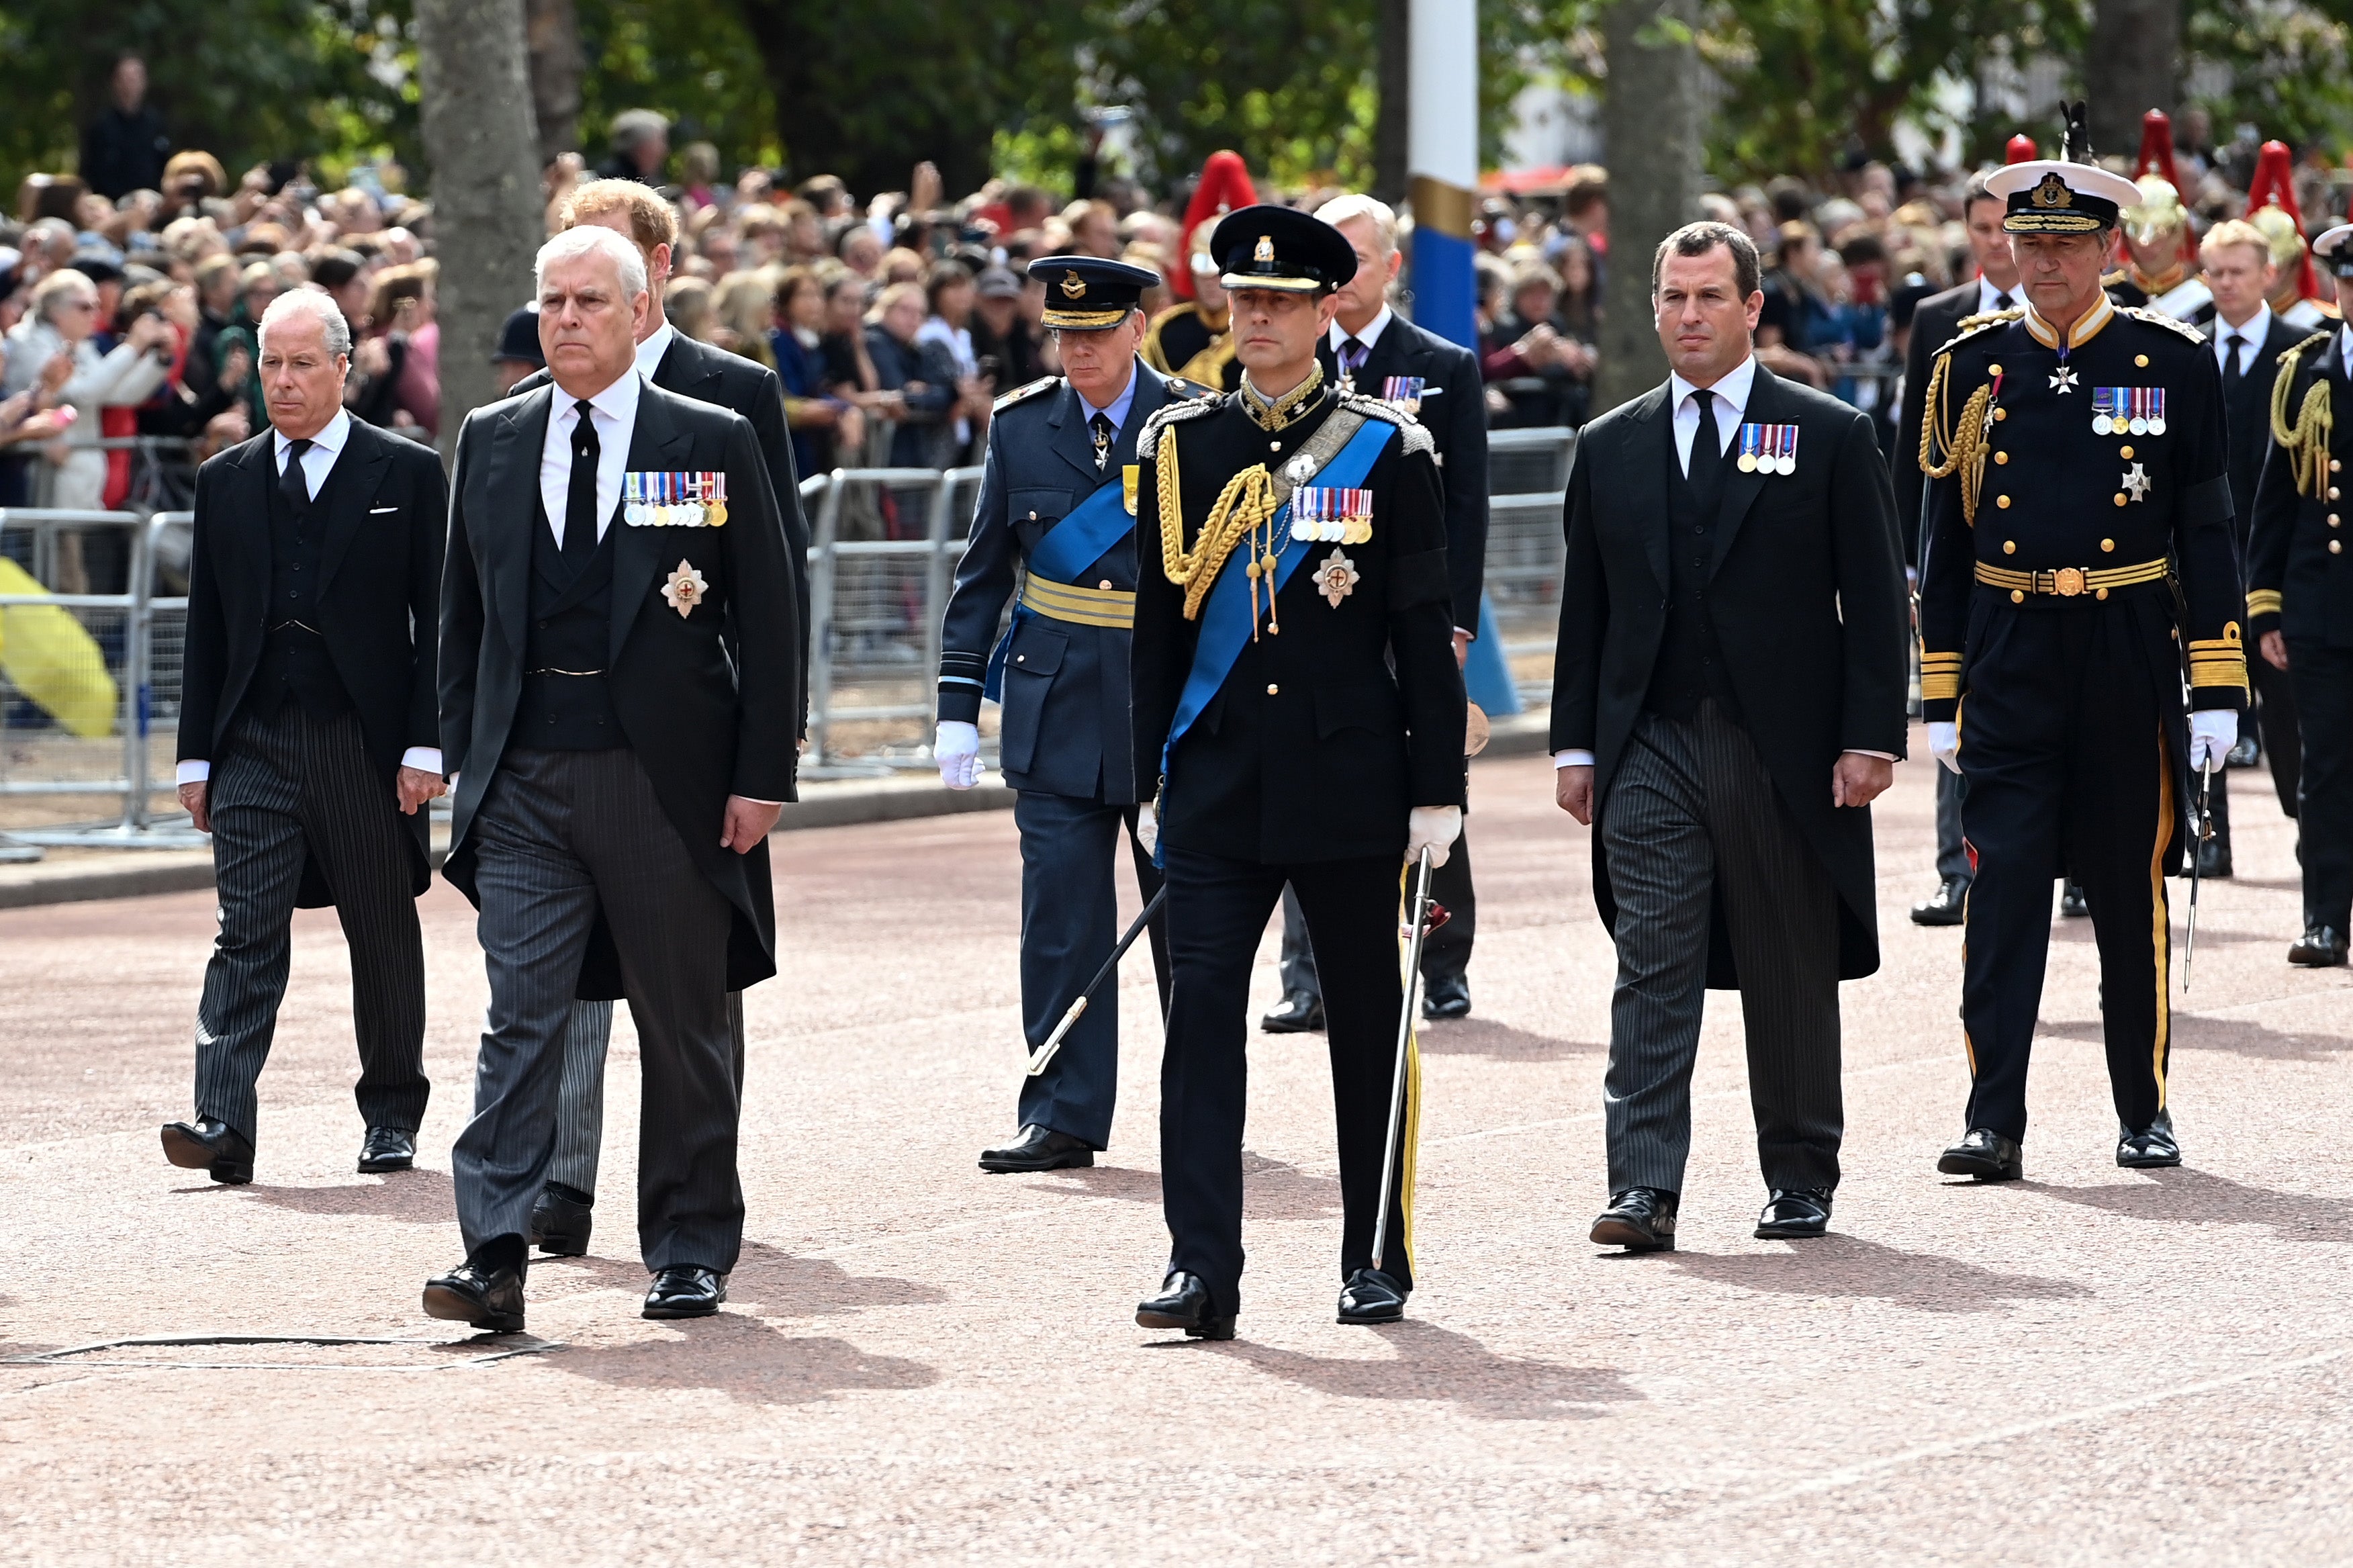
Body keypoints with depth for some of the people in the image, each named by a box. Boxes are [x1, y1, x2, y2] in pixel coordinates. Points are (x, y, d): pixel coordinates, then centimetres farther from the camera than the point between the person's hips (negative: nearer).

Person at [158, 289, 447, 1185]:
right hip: (256, 742, 2)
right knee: (247, 934, -8)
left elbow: (438, 619, -1)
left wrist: (426, 744, -8)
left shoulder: (408, 475, 2)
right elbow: (206, 629, 12)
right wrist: (198, 755, 7)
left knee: (383, 935, 9)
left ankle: (392, 1115, 22)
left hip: (367, 743, -2)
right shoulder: (226, 482, 11)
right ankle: (224, 1123, -18)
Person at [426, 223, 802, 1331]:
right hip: (527, 779, 2)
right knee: (519, 1020, -8)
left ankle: (691, 1252, 19)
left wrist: (762, 775, -5)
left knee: (684, 1027, 7)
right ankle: (495, 1259, -13)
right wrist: (463, 757, 7)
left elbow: (768, 618, 1)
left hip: (667, 777, -2)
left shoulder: (713, 442, 1)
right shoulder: (492, 442, 10)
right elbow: (461, 612, 15)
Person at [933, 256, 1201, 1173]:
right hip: (1056, 708, 1)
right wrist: (958, 703, 3)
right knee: (1061, 917, -2)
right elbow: (984, 572, 8)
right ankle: (1063, 1115, 2)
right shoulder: (1022, 426, 4)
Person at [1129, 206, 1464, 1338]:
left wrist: (1436, 788, -5)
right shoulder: (1177, 447, 6)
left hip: (1350, 783, -1)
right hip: (1218, 786, 1)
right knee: (1202, 1011, -9)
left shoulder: (1386, 450, 0)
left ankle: (1378, 1260, 19)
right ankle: (1202, 1266, -12)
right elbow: (1160, 622, 10)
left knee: (1366, 1020, 7)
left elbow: (1426, 632, -1)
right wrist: (1152, 776, 7)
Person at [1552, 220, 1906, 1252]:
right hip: (1650, 746, 1)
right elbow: (1585, 609, 12)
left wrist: (1870, 738, -7)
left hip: (1787, 752, -1)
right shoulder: (1610, 449, 11)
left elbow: (1873, 599, 0)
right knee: (1653, 971, -7)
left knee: (1793, 977, 7)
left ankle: (1801, 1177, 19)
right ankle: (1645, 1187, -11)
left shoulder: (1830, 438, 3)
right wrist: (1576, 744, 5)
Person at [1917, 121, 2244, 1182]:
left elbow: (2208, 534, 2)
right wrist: (1939, 698, 6)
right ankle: (1994, 1121, -9)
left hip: (2128, 659, 0)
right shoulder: (1970, 369, 5)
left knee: (2131, 892, 8)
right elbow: (1944, 542, 8)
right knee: (2003, 884, -8)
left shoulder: (2173, 364, 1)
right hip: (2006, 664, 0)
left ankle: (2145, 1111, 19)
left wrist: (2218, 691, -3)